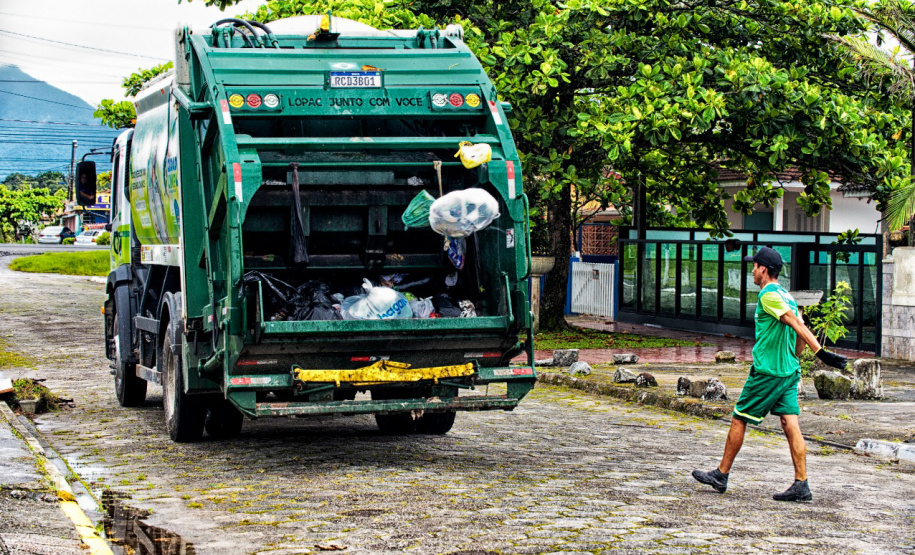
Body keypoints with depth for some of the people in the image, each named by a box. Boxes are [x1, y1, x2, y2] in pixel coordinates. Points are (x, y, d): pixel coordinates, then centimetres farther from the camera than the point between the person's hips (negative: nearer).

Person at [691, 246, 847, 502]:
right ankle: (801, 484, -5)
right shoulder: (786, 295, 14)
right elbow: (801, 332, 17)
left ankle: (721, 475, 13)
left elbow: (797, 325, -21)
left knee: (738, 420, 4)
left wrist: (820, 352, -27)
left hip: (767, 372, -8)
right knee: (791, 425, 1)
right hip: (790, 371, 8)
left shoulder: (768, 295, -12)